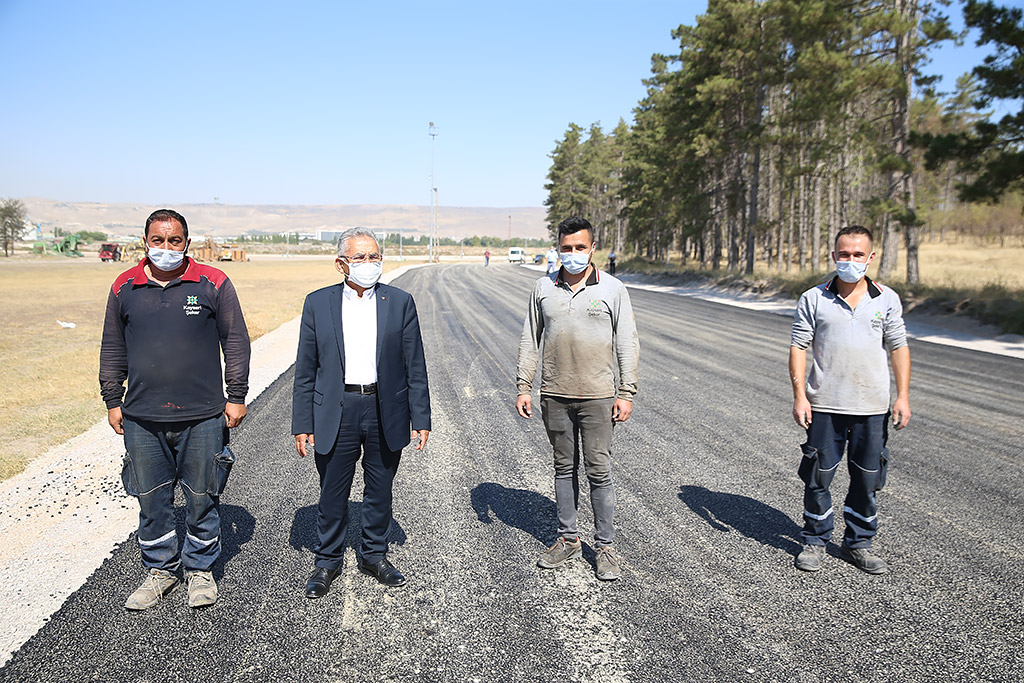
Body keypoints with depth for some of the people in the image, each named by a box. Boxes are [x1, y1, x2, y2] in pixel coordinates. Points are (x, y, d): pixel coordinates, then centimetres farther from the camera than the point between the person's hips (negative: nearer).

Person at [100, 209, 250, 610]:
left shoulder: (213, 284, -2)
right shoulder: (125, 288, 6)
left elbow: (236, 341, 2)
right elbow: (113, 348, 14)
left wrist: (236, 396, -1)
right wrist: (113, 400, 12)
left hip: (202, 416, -2)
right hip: (142, 418, 2)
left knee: (202, 497, 8)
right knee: (151, 499, 11)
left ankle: (199, 569, 26)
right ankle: (160, 570, 29)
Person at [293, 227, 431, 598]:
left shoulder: (400, 302, 1)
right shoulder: (318, 303, 1)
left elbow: (415, 367, 2)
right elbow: (305, 370, 2)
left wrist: (421, 419, -1)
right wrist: (302, 425, -1)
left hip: (386, 411, 1)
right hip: (335, 413, 0)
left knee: (380, 491, 14)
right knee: (332, 494, 9)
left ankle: (374, 554, 34)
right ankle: (327, 561, 29)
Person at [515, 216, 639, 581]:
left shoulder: (612, 289, -1)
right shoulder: (544, 288, 6)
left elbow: (627, 343, 1)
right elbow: (530, 340, 11)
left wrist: (626, 393, -4)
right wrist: (523, 387, 5)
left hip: (597, 396, -2)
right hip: (554, 396, 3)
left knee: (599, 471, 1)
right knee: (564, 468, 13)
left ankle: (604, 545, 15)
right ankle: (568, 539, 25)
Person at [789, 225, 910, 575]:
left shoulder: (887, 299, 5)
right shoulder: (813, 299, -1)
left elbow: (898, 348, 8)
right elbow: (799, 347, -1)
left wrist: (903, 396, 2)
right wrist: (799, 395, -8)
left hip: (872, 407, 2)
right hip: (824, 405, -1)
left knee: (867, 480, 10)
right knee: (818, 477, 5)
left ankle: (858, 544, 27)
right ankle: (815, 542, 22)